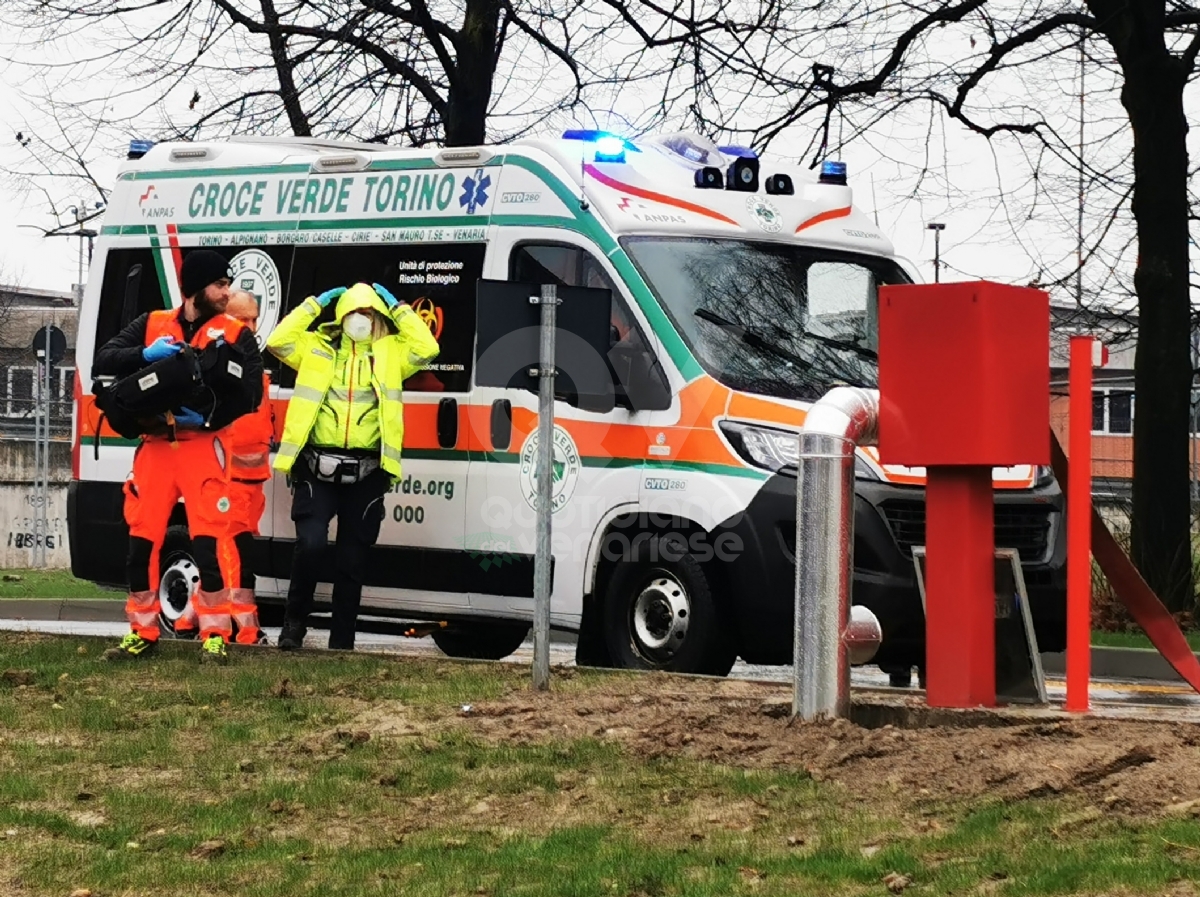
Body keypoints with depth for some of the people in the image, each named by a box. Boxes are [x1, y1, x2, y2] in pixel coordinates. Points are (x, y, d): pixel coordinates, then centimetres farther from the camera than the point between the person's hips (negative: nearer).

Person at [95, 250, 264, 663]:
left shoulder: (235, 334, 5)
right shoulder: (151, 325, 11)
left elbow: (250, 393, -6)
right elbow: (103, 361, 3)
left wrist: (208, 417, -21)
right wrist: (146, 354, -15)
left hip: (203, 446, -3)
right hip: (156, 445, 3)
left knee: (207, 544, -11)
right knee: (141, 542, 2)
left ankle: (214, 635, -4)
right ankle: (142, 633, 13)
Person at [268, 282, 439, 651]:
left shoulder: (390, 352, 11)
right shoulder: (317, 348, 10)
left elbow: (427, 349, -3)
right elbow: (278, 341, -2)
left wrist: (398, 309, 4)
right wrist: (314, 305, 3)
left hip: (366, 475, 1)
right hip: (317, 468, -1)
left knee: (352, 561, 7)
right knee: (310, 543, -18)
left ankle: (342, 643, 14)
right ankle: (295, 621, 1)